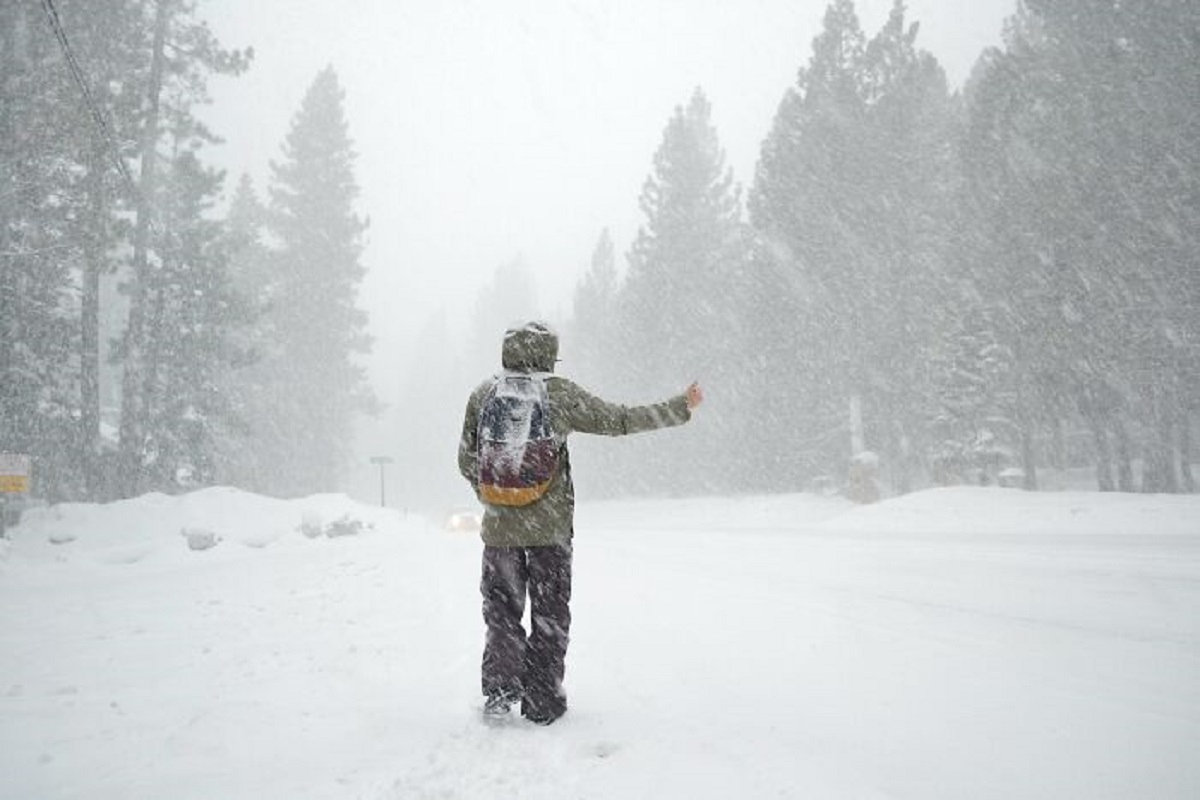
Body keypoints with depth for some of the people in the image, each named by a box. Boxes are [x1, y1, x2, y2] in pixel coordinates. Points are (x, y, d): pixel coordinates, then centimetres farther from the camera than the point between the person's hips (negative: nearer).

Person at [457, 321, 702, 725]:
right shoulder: (561, 394, -7)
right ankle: (542, 702, 16)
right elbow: (618, 421, -2)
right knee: (549, 614, 11)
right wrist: (680, 407, 7)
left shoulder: (483, 394, 1)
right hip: (551, 527, -2)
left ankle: (500, 687, 9)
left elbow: (466, 461, 7)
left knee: (502, 609, 17)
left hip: (499, 526, 2)